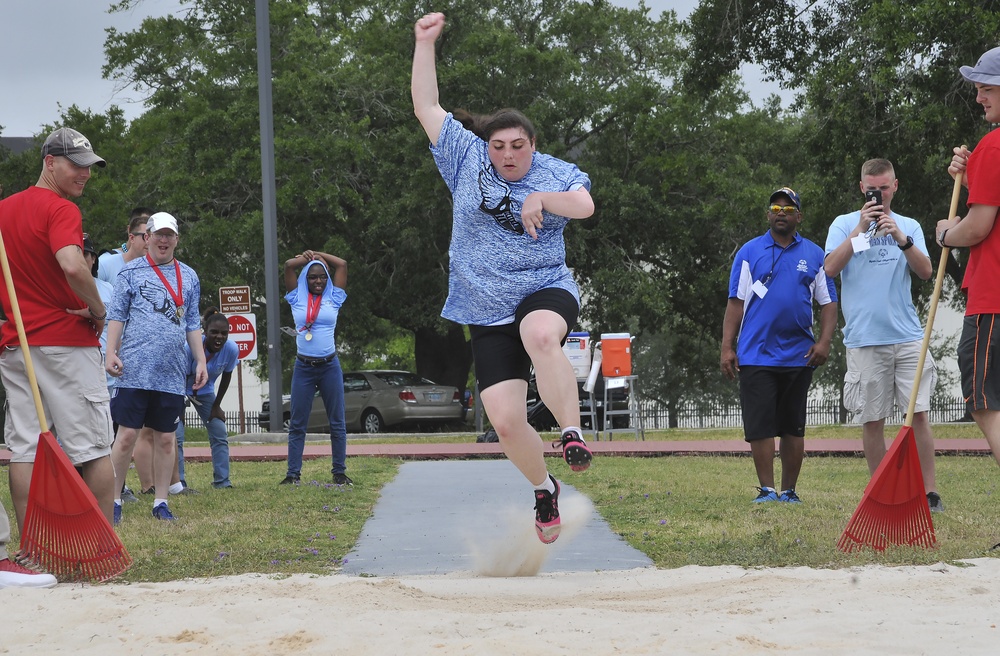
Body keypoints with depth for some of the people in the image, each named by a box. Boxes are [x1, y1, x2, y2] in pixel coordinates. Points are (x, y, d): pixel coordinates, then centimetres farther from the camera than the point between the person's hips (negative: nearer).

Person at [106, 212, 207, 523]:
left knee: (165, 438, 5)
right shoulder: (131, 272, 5)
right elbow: (117, 315, 3)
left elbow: (193, 324, 18)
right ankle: (113, 498, 2)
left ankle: (161, 502, 11)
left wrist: (201, 361, 10)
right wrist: (111, 353, -8)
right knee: (127, 434, -5)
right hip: (135, 369, -3)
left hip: (172, 372, 3)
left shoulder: (189, 277, 15)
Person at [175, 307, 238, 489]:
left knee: (219, 434, -1)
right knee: (177, 436, -15)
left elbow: (226, 377, -6)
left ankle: (222, 481, 5)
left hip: (205, 391, 4)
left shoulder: (231, 349, -23)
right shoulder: (190, 347, -35)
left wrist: (216, 406, -1)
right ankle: (178, 483, -12)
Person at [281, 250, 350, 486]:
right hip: (303, 367, 0)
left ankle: (339, 472, 9)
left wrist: (319, 256, 13)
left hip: (330, 367, 0)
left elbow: (342, 265, 6)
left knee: (337, 422, 3)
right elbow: (289, 265, 3)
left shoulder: (333, 299, 6)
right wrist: (308, 257, 15)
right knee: (297, 423, 1)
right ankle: (293, 473, 2)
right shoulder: (298, 299, 6)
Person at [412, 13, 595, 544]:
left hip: (546, 289, -2)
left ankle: (572, 433, -34)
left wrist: (543, 199, -29)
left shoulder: (556, 173, 4)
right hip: (488, 311, 2)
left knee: (541, 336, -41)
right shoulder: (466, 160, 5)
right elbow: (425, 107, 2)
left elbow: (584, 205, -14)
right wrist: (425, 43, -4)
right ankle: (543, 488, 23)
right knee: (506, 422, -5)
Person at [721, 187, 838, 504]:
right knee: (760, 426, -6)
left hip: (799, 356, 2)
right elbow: (735, 303, 2)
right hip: (756, 355, -2)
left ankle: (789, 490, 13)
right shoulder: (749, 252, 5)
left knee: (794, 427, 7)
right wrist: (727, 347, -4)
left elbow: (828, 302, 8)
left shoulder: (814, 255, 9)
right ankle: (767, 489, -2)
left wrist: (824, 341, -6)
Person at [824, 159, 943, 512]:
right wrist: (860, 229, -13)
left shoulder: (909, 226, 13)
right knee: (872, 420, 0)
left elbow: (926, 272, 0)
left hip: (907, 336, 1)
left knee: (919, 414, -7)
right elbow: (831, 268, -6)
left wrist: (901, 239, -14)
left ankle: (929, 491, -4)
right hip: (865, 339, -1)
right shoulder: (844, 224, 8)